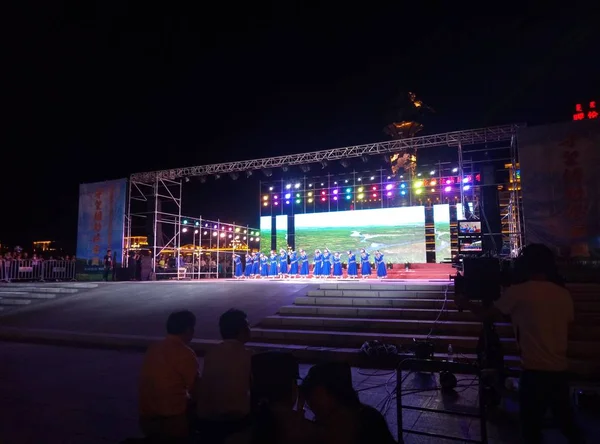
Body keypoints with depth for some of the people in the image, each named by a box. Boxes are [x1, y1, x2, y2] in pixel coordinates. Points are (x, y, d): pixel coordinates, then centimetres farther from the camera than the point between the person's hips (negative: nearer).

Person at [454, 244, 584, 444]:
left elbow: (487, 314, -1)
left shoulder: (519, 292, -11)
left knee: (532, 427, 9)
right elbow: (566, 328, 12)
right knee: (566, 422, 22)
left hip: (535, 371, -5)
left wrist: (465, 304, 16)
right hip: (560, 370, 5)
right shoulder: (564, 294, 3)